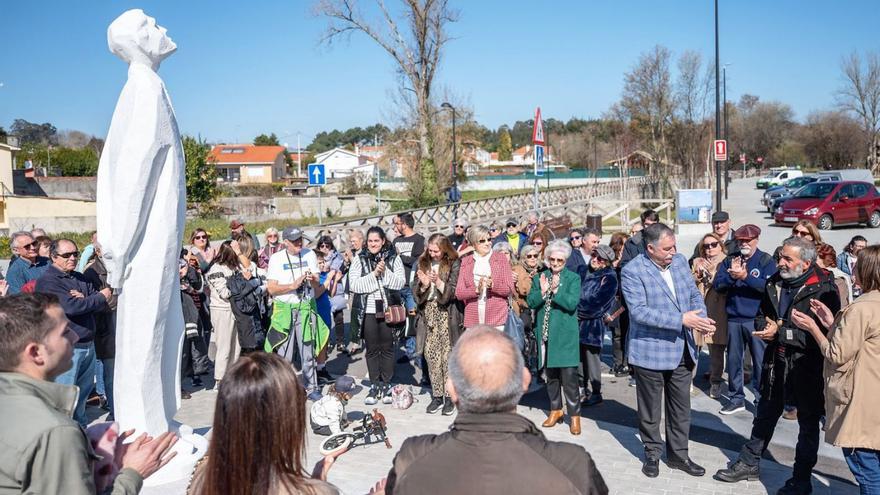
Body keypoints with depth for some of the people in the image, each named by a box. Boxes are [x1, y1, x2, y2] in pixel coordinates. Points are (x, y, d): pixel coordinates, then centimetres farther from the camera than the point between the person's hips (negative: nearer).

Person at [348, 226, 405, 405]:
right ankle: (374, 386, 16)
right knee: (372, 349, 6)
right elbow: (353, 285, -7)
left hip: (388, 309, 0)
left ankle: (386, 385, 16)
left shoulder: (393, 258, 3)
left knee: (387, 348, 5)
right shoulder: (359, 260, 3)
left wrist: (385, 272, -17)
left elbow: (400, 282, -5)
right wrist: (374, 274, -14)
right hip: (368, 311, 0)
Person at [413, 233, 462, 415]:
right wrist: (424, 285, -14)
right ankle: (437, 396, 15)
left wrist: (438, 282, -23)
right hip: (428, 313, 4)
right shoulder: (422, 263, 9)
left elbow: (454, 292, -9)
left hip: (446, 314, -4)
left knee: (448, 356, -2)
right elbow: (415, 291, 7)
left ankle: (449, 397, 8)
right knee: (431, 356, 5)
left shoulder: (454, 264, -3)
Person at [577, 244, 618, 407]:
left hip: (594, 323, -6)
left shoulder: (609, 278, -8)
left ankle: (596, 394, 9)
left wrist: (579, 310, -6)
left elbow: (598, 302, -13)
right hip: (578, 321, 6)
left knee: (591, 357, -1)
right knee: (579, 357, 10)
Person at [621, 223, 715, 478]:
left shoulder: (680, 261, 3)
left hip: (682, 349, 6)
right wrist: (681, 320, -27)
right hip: (650, 351, -5)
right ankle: (652, 454, 29)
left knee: (681, 407, 15)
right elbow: (639, 311, -25)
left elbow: (694, 294, 10)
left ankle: (678, 454, 30)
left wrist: (702, 318, -11)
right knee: (650, 409, 11)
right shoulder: (632, 271, -17)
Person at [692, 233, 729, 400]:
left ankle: (715, 382, 16)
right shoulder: (697, 262, 13)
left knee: (717, 347, 3)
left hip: (717, 311, -2)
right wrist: (698, 275, -6)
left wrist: (712, 272, -13)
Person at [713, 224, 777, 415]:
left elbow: (769, 286, -16)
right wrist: (732, 275, -16)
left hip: (756, 319, -4)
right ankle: (736, 398, 23)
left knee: (760, 361, 1)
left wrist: (745, 276, -23)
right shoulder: (730, 260, 9)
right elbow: (717, 285, 1)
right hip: (733, 318, 4)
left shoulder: (766, 260, -1)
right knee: (733, 360, 11)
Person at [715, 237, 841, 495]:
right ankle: (749, 463, 33)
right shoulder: (775, 282, 2)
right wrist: (767, 327, -7)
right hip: (775, 362, 6)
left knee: (808, 423, 12)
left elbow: (822, 335, -23)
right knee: (765, 415, 18)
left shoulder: (824, 289, -17)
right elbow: (763, 314, 16)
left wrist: (780, 332, -24)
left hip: (807, 367, -5)